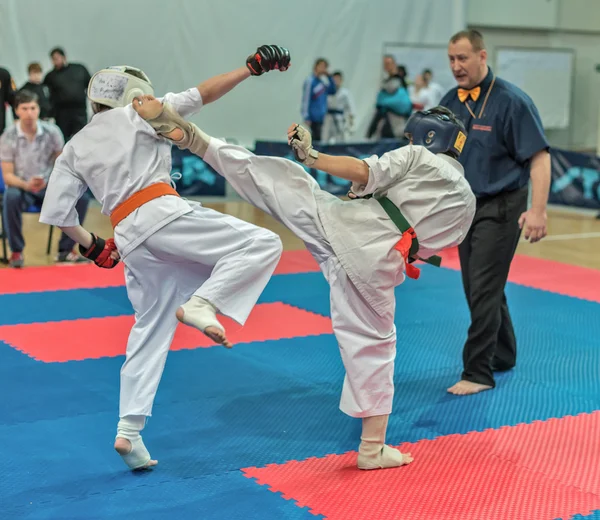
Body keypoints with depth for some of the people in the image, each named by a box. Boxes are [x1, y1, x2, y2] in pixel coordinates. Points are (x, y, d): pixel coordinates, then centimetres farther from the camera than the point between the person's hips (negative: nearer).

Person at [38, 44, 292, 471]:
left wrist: (90, 245, 29)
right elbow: (201, 95, 5)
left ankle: (129, 430, 10)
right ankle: (200, 304, -25)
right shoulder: (135, 115, 8)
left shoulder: (75, 148, 22)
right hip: (163, 214, -6)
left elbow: (56, 211, 16)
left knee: (150, 331, 15)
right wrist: (252, 67, 9)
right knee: (262, 244, -6)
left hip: (129, 239, 6)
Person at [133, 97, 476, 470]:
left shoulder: (416, 157, 11)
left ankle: (187, 134, -1)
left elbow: (362, 173, -5)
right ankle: (373, 448, 19)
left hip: (342, 224, -3)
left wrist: (311, 156, -1)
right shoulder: (467, 202, 23)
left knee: (271, 175, 6)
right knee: (372, 347, 14)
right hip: (378, 265, 3)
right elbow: (435, 248, 27)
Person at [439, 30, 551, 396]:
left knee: (484, 289, -7)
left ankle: (478, 373, 2)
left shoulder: (511, 101, -14)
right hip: (465, 206, 7)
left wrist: (538, 210, -22)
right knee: (478, 288, 15)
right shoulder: (450, 102, 4)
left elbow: (539, 157, -16)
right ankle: (503, 357, 33)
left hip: (501, 207, -7)